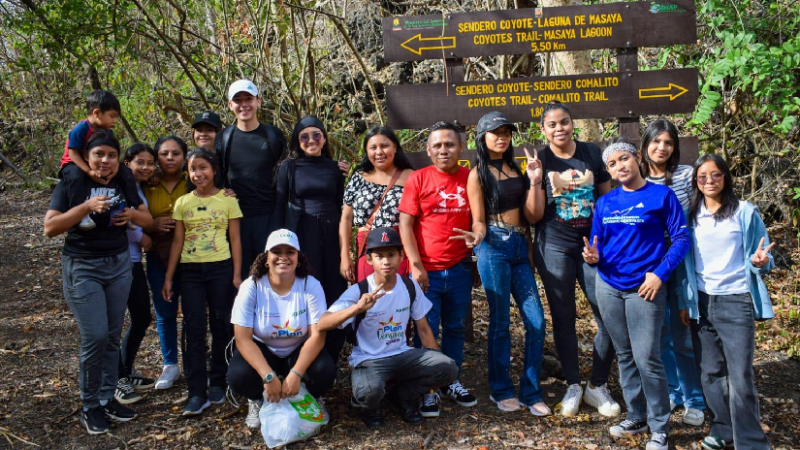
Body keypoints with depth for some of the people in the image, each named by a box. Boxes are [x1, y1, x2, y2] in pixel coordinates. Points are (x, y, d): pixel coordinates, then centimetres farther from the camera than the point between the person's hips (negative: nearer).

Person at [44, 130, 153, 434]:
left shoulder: (124, 185, 7)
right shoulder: (71, 184, -5)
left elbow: (148, 219, 12)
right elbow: (49, 228, -12)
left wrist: (132, 214, -10)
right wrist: (86, 207, -23)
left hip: (119, 265, 4)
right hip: (82, 268, -4)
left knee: (112, 336, 8)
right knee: (95, 337, -9)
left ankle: (107, 398, 20)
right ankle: (89, 406, 8)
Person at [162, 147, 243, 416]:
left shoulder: (228, 200, 1)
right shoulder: (182, 203, 7)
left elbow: (235, 239, 1)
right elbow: (177, 241, 8)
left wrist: (237, 275, -4)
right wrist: (168, 278, 5)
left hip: (221, 268, -1)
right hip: (190, 271, 2)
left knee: (221, 326, 4)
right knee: (194, 329, -1)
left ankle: (217, 384, 19)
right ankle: (197, 393, 2)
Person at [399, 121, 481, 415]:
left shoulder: (470, 179, 4)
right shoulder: (418, 179, -3)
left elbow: (479, 216, 9)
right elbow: (405, 224, -5)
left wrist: (478, 233, -16)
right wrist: (416, 265, -11)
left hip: (460, 269, 3)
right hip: (426, 270, -3)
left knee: (455, 329, 15)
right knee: (426, 330, 2)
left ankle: (451, 382, 31)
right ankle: (427, 389, 16)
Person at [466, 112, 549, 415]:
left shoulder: (515, 169, 15)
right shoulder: (478, 174, 0)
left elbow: (530, 214, 7)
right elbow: (478, 222, -2)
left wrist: (534, 182, -1)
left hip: (520, 247, 5)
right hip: (494, 247, -5)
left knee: (536, 322, 1)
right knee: (500, 322, 1)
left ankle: (530, 392, 13)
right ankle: (501, 391, 17)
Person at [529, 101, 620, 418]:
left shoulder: (592, 154, 4)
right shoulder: (540, 161, 0)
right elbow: (535, 216, -3)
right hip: (554, 247, -1)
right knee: (564, 318, 7)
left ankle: (597, 385, 15)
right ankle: (573, 385, 23)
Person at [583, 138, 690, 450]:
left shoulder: (661, 195, -4)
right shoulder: (605, 202, 8)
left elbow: (681, 238, -7)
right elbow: (596, 244, 11)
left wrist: (660, 273, -16)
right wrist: (593, 257, -12)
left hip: (643, 288, -4)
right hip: (608, 287, 5)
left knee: (647, 359, -6)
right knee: (624, 355, 13)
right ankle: (636, 416, 28)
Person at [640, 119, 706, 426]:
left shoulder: (686, 174, -4)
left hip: (682, 261, -2)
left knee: (684, 334, 2)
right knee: (658, 331, 11)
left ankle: (694, 400, 17)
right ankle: (669, 392, 28)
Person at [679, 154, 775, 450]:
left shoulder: (745, 212, -3)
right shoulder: (691, 215, 6)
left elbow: (763, 258, 0)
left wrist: (761, 262, -24)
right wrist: (684, 301, 8)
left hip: (736, 302, -3)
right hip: (701, 302, 4)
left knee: (740, 376, -5)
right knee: (710, 372, 9)